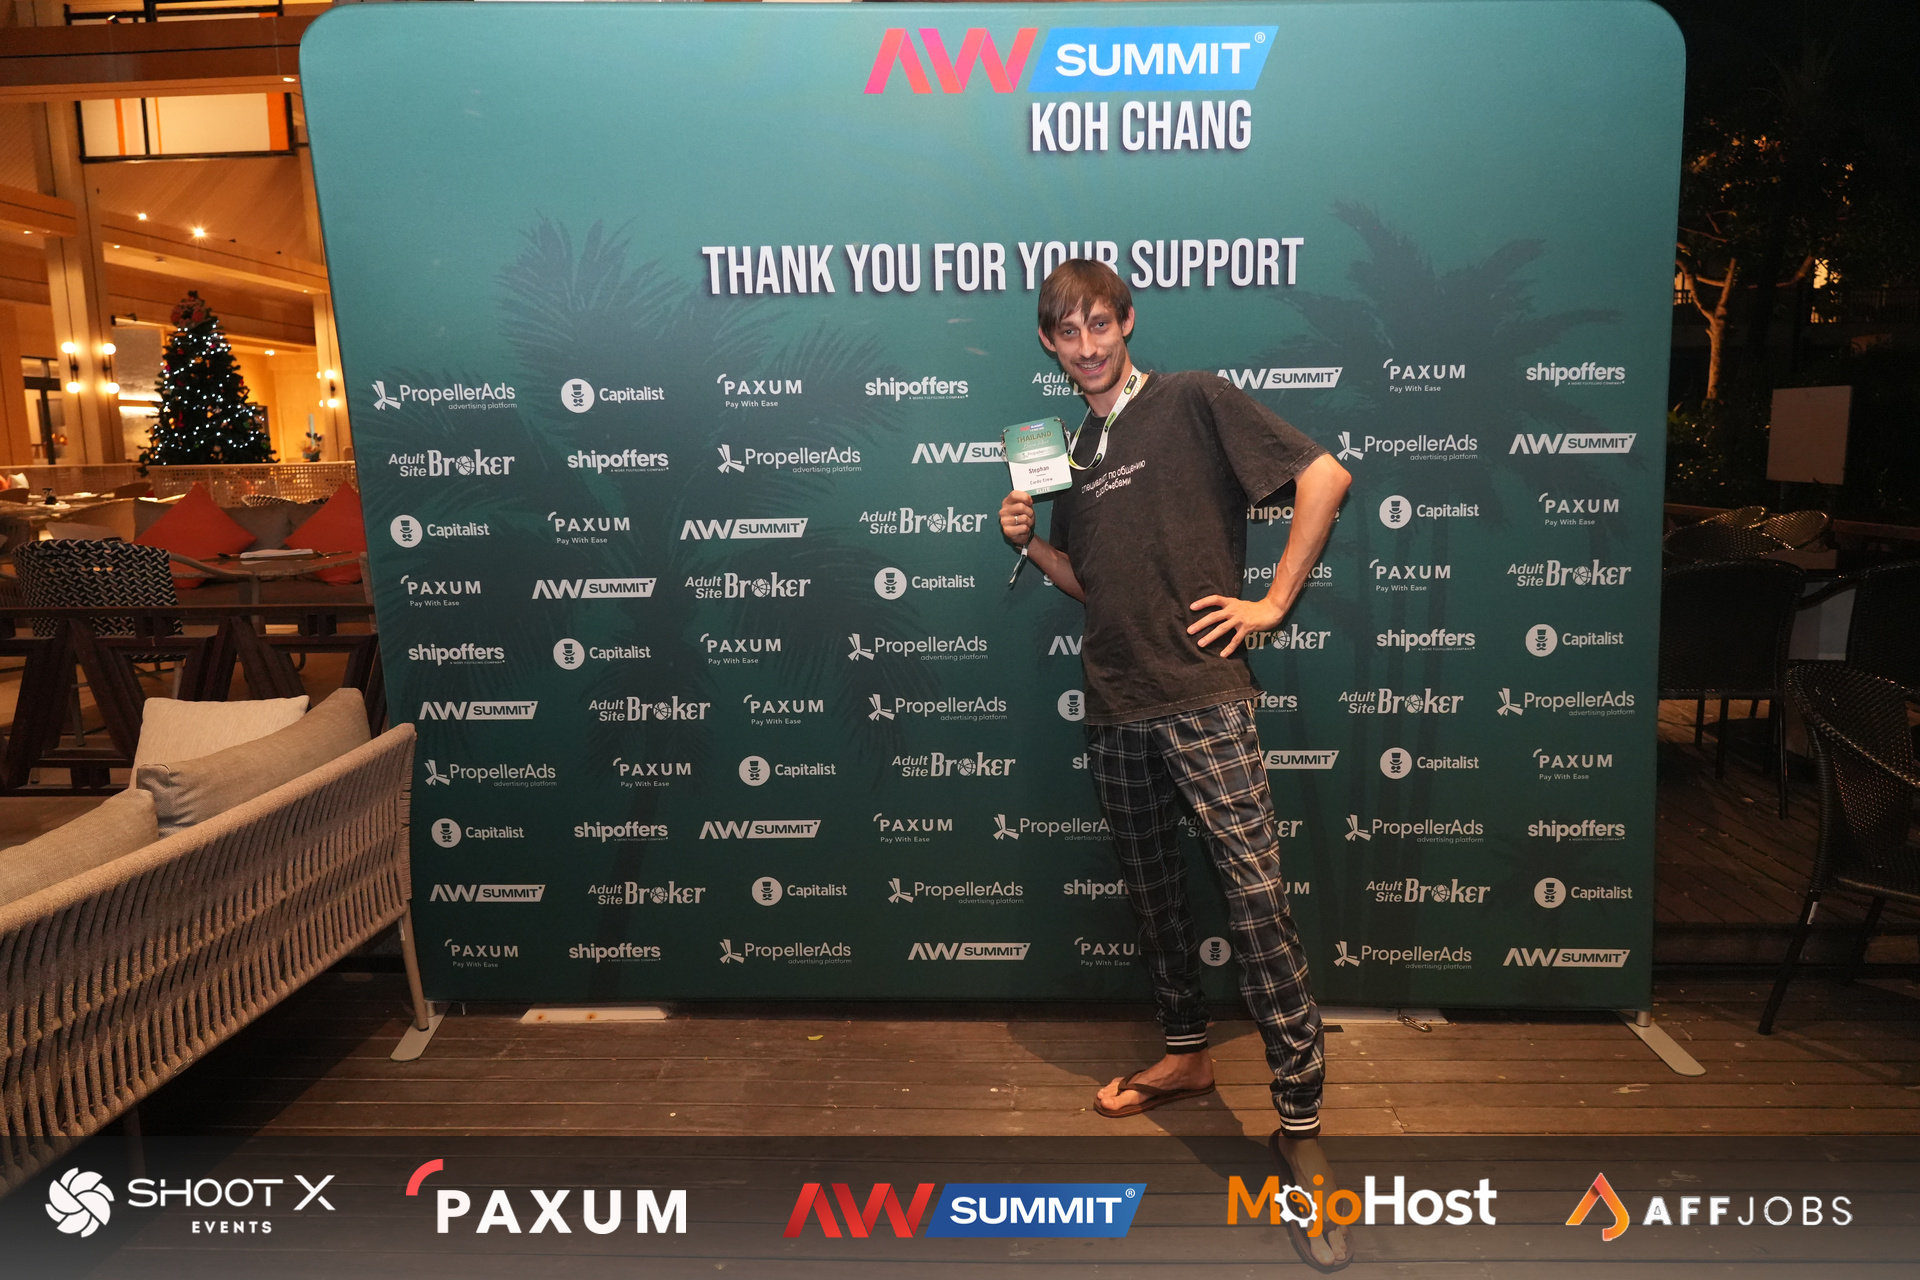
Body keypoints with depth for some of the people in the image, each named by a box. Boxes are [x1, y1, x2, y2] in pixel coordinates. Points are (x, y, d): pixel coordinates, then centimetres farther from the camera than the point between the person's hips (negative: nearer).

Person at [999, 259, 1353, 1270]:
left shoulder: (1195, 401, -3)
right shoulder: (1070, 448, 16)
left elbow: (1324, 475, -9)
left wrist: (1273, 602, -11)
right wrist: (1029, 540, 2)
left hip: (1201, 693, -7)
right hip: (1115, 703, 7)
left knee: (1256, 896, -11)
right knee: (1150, 885, 16)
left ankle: (1299, 1120, -2)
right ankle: (1186, 1054, 33)